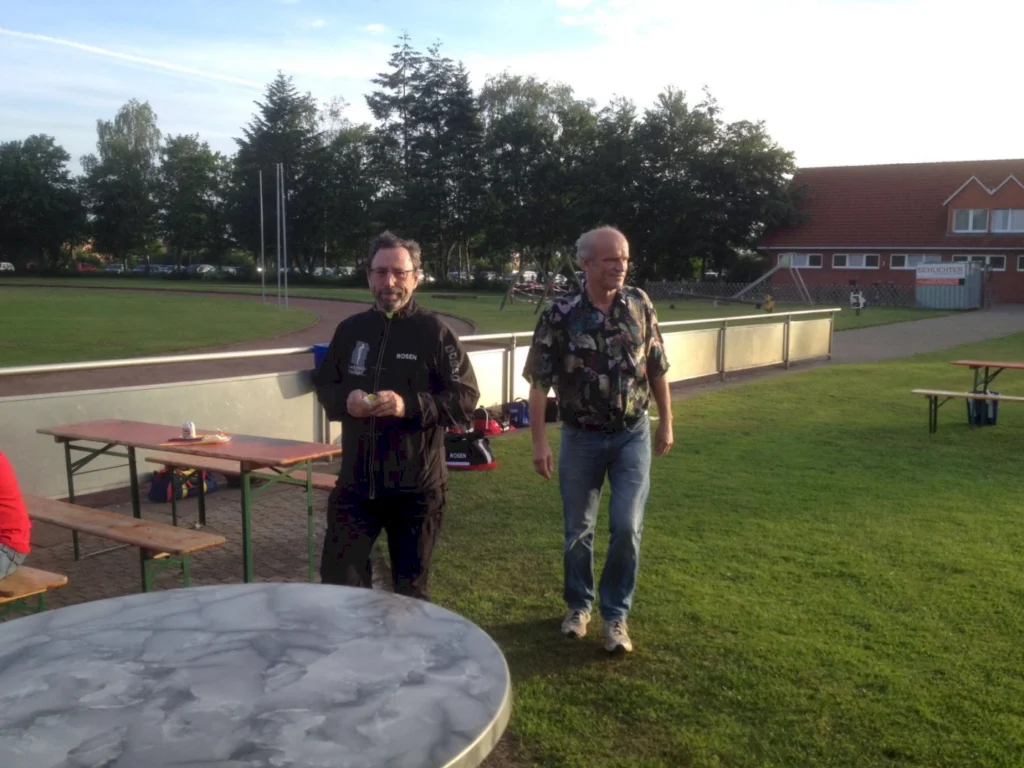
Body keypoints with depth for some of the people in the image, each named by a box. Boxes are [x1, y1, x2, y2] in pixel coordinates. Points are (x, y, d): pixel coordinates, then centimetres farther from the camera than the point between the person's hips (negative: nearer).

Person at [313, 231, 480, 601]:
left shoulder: (434, 331, -7)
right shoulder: (350, 329, 7)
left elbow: (466, 399, -9)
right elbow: (323, 385, 15)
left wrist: (410, 406, -24)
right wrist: (345, 400, -8)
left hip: (416, 487, -3)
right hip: (356, 482, 4)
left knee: (411, 587, 12)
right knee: (337, 579, 7)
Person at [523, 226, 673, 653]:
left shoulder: (640, 305, -3)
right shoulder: (561, 314, -12)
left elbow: (656, 368, 7)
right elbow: (539, 382, -8)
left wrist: (666, 422, 8)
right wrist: (539, 441, -11)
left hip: (632, 434, 1)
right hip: (581, 438, -1)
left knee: (627, 526, -5)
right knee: (578, 529, 11)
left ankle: (615, 614, 14)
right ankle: (579, 605, 32)